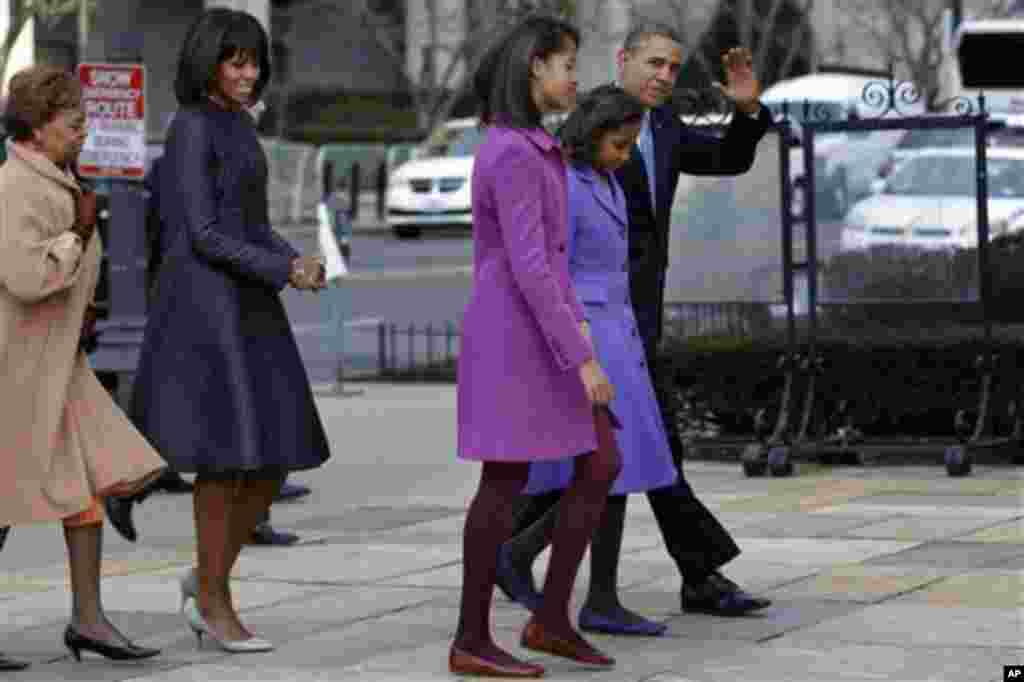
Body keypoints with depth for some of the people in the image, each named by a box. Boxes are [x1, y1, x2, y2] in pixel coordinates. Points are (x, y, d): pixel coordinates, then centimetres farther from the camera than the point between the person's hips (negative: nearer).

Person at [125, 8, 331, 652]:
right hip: (204, 303, -9)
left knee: (276, 457, 5)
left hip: (247, 304, 9)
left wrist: (299, 263, 0)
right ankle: (216, 604, 5)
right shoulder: (192, 129, -12)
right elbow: (203, 235, -16)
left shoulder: (237, 128, 17)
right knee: (227, 456, -6)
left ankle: (207, 579, 19)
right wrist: (285, 273, -15)